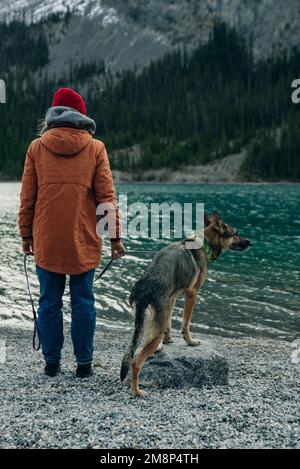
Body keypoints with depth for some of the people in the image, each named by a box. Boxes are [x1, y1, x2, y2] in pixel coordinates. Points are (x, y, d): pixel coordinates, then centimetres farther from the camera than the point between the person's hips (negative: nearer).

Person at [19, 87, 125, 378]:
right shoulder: (95, 148, 1)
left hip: (46, 240, 1)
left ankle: (51, 362, 15)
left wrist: (26, 235, 12)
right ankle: (84, 363, 12)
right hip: (84, 241, -1)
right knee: (83, 302, 6)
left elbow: (27, 197, 5)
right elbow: (107, 196, -1)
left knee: (49, 301, 8)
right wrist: (115, 236, 3)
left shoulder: (37, 147, 4)